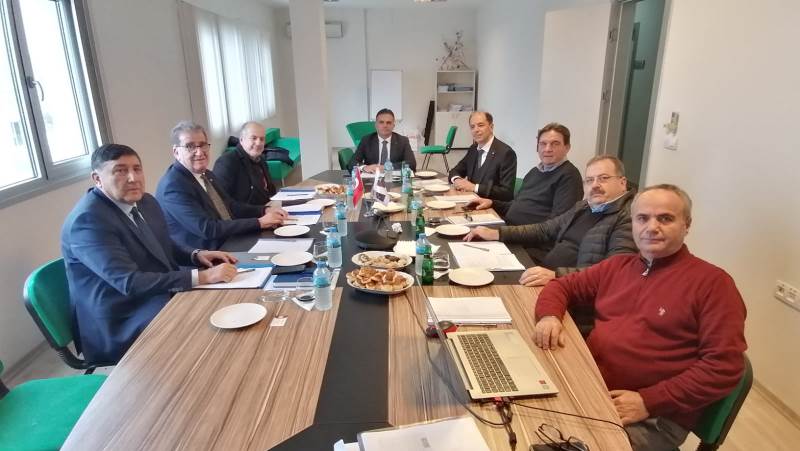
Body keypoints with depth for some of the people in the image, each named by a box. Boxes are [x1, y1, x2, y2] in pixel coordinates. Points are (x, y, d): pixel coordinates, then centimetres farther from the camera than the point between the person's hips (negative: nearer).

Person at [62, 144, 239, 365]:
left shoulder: (146, 202, 4)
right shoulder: (88, 220, -20)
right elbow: (129, 282, -27)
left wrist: (196, 255, -3)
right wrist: (201, 276, -31)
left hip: (164, 295, 8)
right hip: (121, 322, -8)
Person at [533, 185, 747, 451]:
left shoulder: (712, 282, -4)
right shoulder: (617, 266, 13)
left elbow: (724, 366, -10)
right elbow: (563, 286, 21)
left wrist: (648, 401, -17)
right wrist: (549, 316, -2)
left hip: (654, 418, -5)